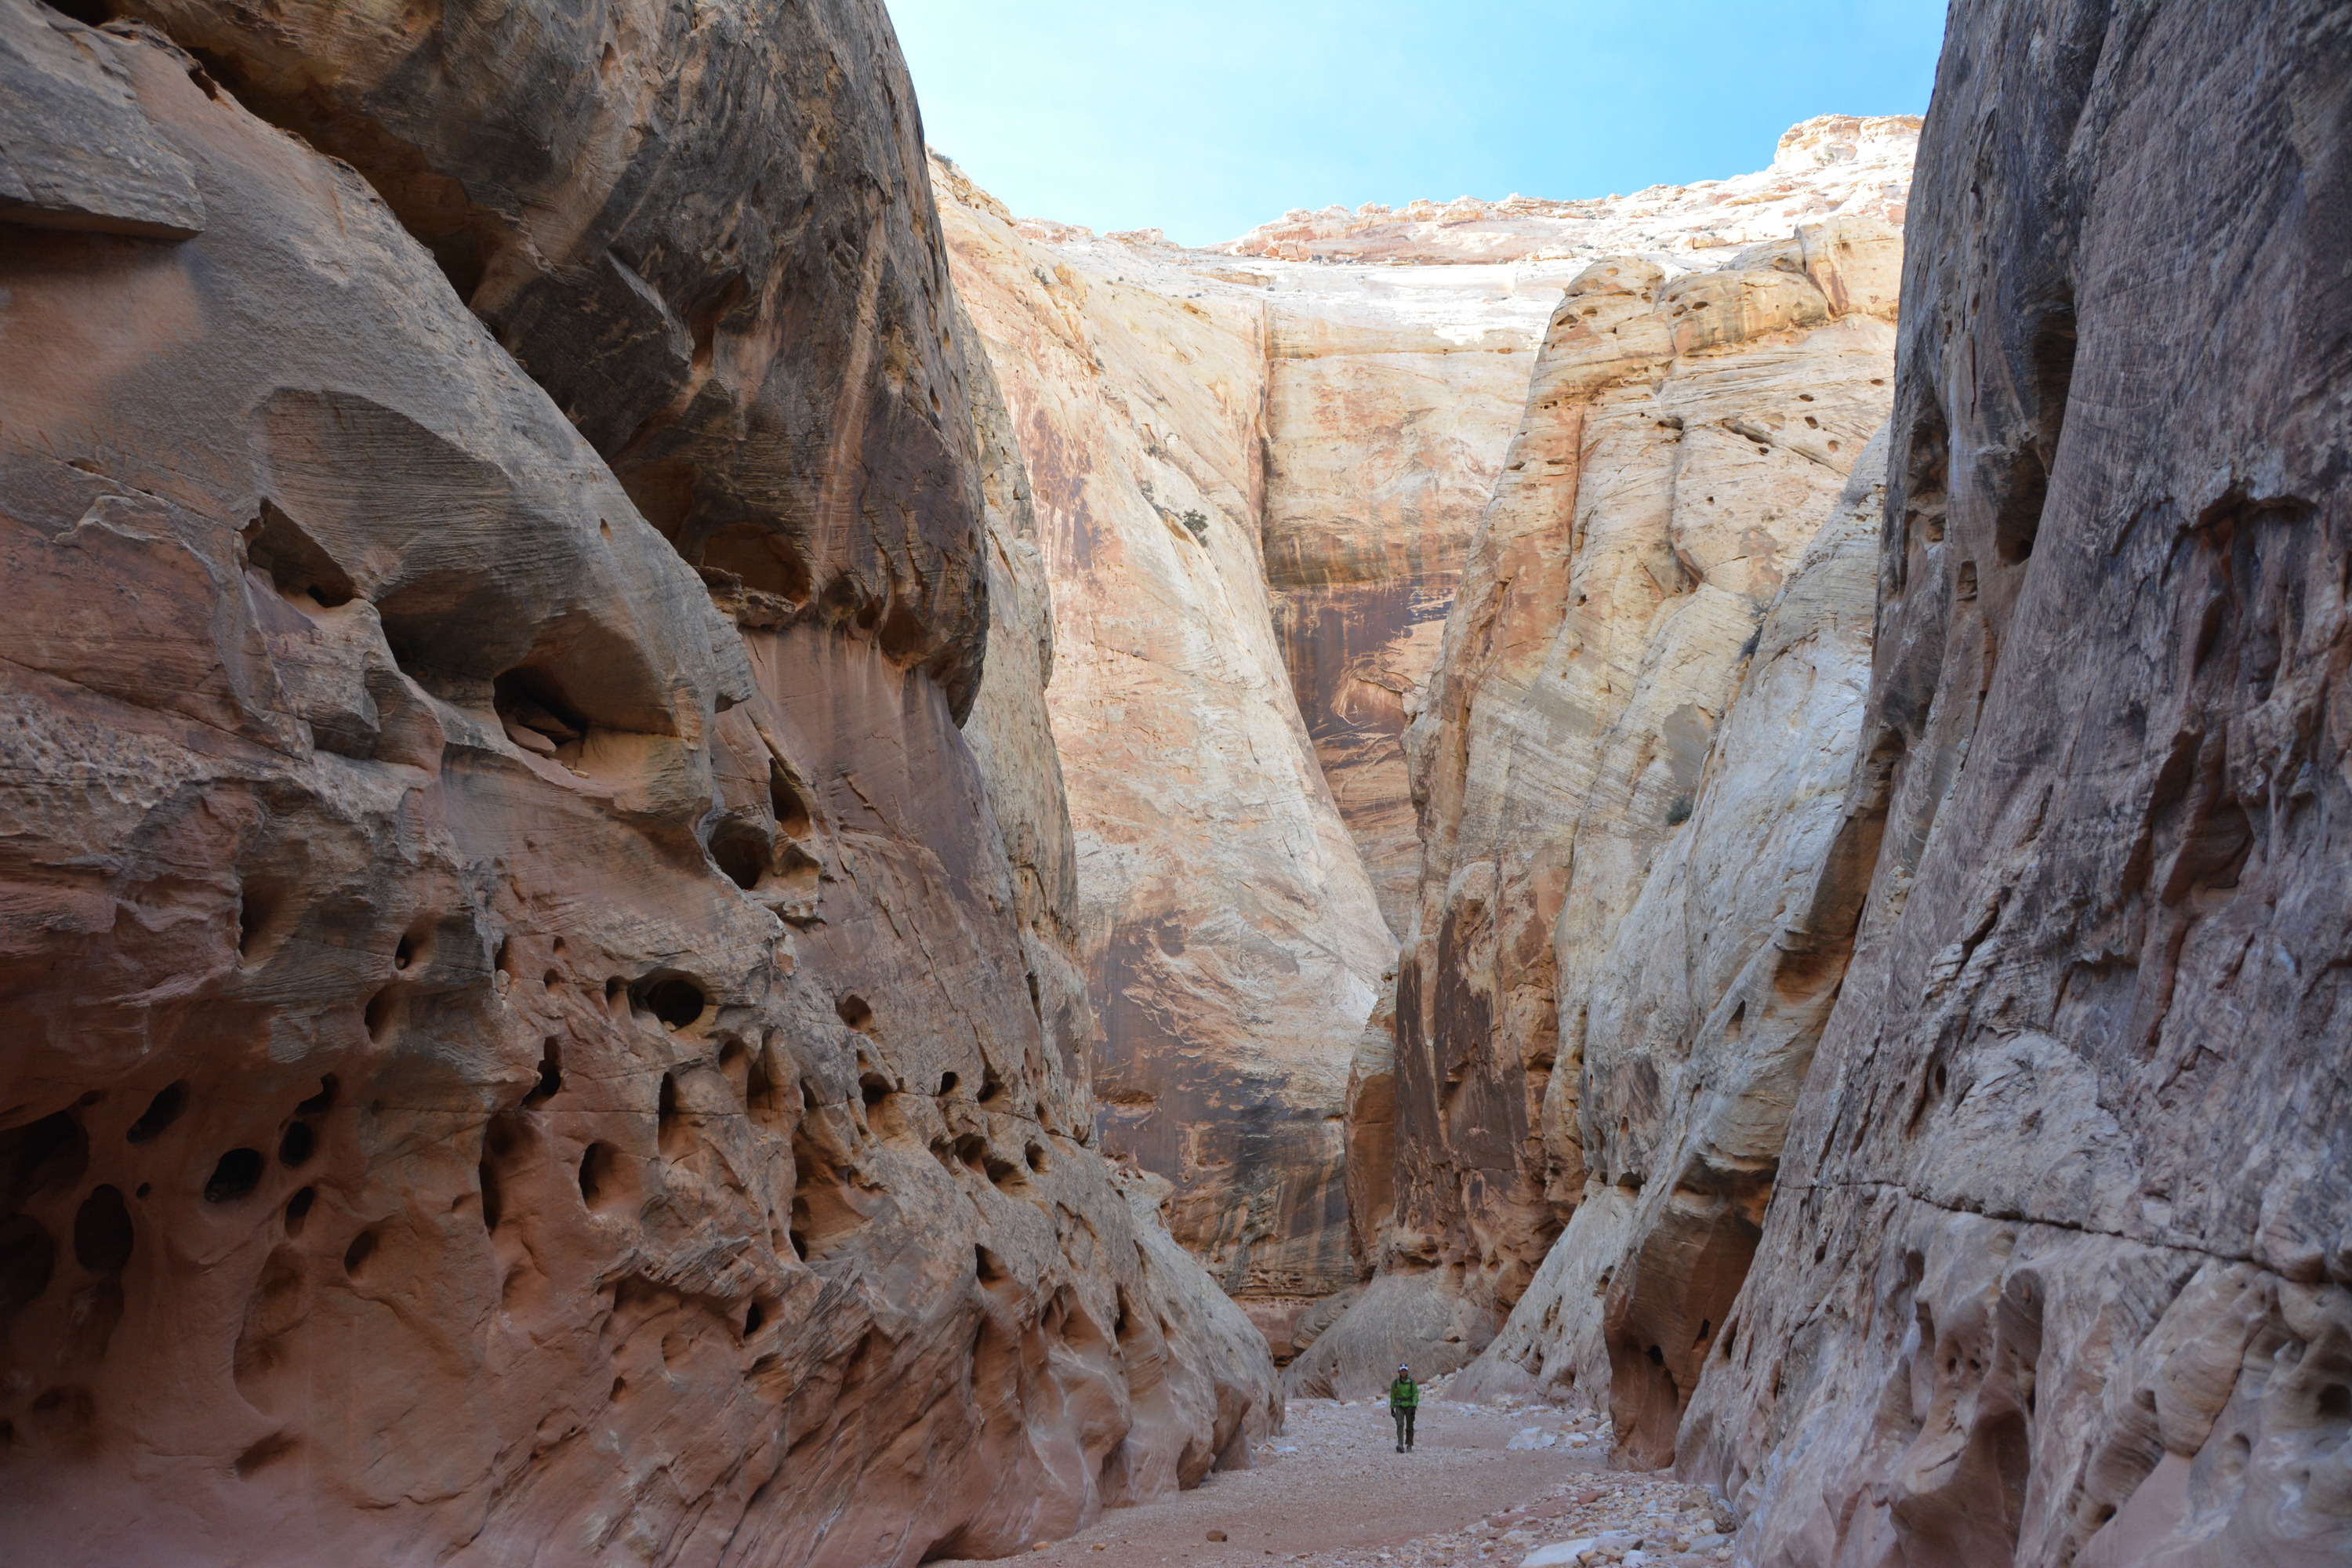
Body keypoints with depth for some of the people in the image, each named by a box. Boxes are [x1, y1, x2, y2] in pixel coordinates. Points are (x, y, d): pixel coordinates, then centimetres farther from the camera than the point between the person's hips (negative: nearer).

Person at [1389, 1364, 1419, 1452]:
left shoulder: (1412, 1381, -1)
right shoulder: (1395, 1382, 5)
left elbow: (1416, 1394, -4)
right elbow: (1393, 1395, 11)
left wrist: (1414, 1405, -14)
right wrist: (1392, 1407, 8)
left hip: (1409, 1406, -1)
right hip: (1399, 1405, 1)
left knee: (1409, 1427, 3)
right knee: (1400, 1424, -15)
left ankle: (1409, 1446, 16)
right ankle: (1400, 1445, -24)